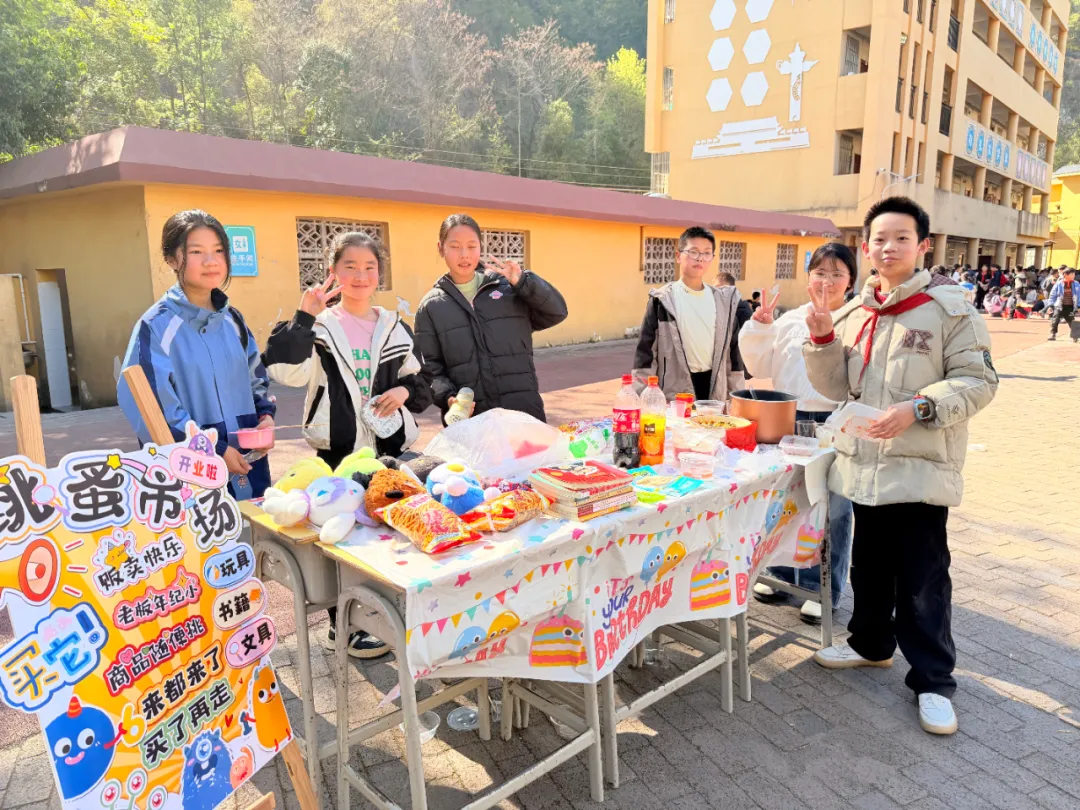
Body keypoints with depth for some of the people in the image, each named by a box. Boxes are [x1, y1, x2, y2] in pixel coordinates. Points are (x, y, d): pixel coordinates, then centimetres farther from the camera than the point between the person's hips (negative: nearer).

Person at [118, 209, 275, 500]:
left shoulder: (232, 320, 8)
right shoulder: (156, 326, -10)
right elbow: (153, 408, -14)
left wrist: (265, 415, -2)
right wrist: (213, 449, -16)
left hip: (248, 464, 5)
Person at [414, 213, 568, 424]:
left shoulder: (508, 285, 6)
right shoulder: (431, 306, 7)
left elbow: (556, 312, 2)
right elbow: (430, 368, 4)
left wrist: (523, 282, -12)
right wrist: (447, 397, -14)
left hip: (523, 410, 0)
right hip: (467, 418, 0)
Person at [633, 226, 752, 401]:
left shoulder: (724, 300, 8)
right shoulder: (662, 300, -3)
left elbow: (734, 349, 12)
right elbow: (646, 351, -4)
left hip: (714, 388, 4)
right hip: (674, 391, -4)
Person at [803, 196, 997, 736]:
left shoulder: (950, 309, -6)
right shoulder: (854, 314, 9)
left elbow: (978, 382, -9)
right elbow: (836, 388, 9)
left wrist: (918, 408, -23)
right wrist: (822, 338, -6)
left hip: (922, 469, -5)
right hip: (864, 466, 5)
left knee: (923, 580, 2)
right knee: (869, 566, 19)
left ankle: (933, 680, 19)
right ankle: (871, 644, 40)